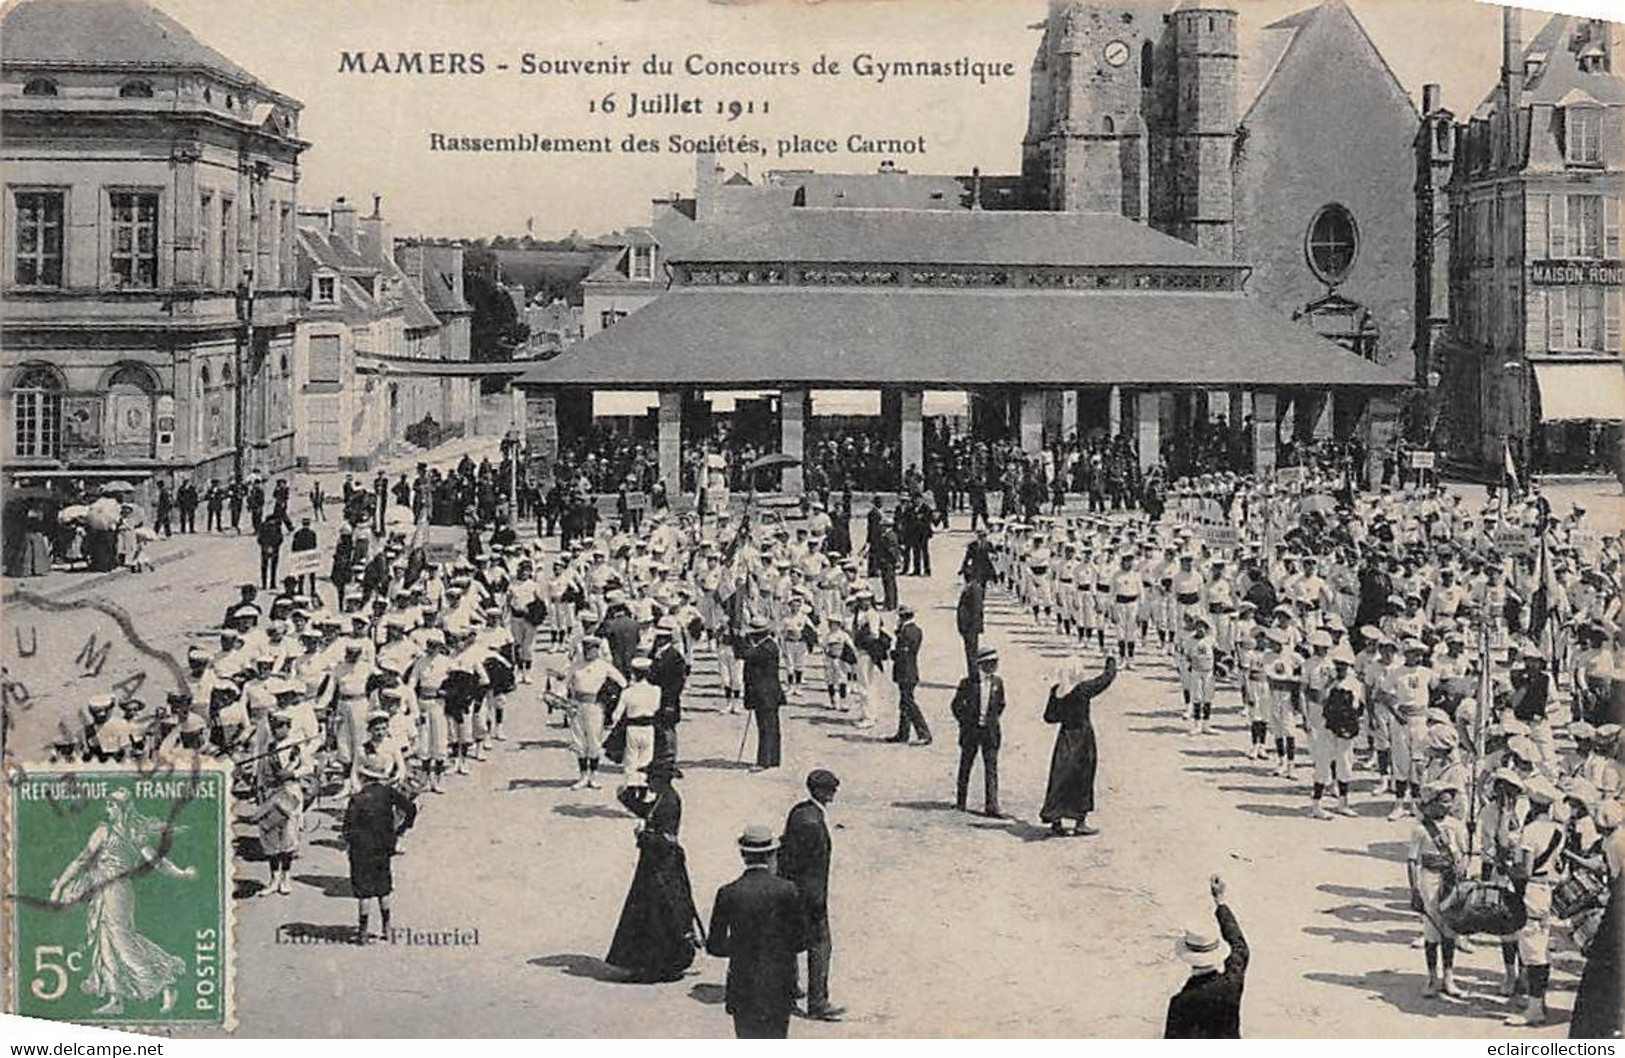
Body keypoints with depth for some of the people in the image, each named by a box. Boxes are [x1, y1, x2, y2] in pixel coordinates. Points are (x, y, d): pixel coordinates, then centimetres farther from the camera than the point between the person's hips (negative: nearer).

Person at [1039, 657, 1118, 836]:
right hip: (1082, 738, -4)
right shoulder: (1084, 689, -15)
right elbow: (1107, 677, -4)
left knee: (1060, 779, 9)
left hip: (1064, 737, 4)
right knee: (1081, 780, 5)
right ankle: (1080, 823, 9)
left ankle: (1056, 820, 8)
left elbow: (1049, 717, 4)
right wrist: (1111, 661, 14)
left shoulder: (1055, 691, -2)